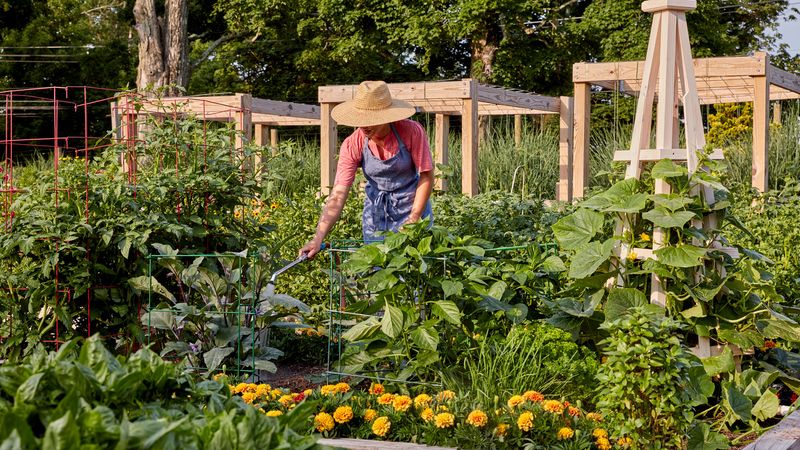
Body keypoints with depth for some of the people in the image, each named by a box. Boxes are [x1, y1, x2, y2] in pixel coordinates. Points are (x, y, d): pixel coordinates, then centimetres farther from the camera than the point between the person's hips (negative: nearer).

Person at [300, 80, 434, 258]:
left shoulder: (412, 132, -21)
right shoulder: (353, 145, -17)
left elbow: (426, 176, -11)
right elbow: (338, 193, -20)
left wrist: (413, 220, -16)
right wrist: (318, 238, -30)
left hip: (413, 205, -1)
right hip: (376, 212, 2)